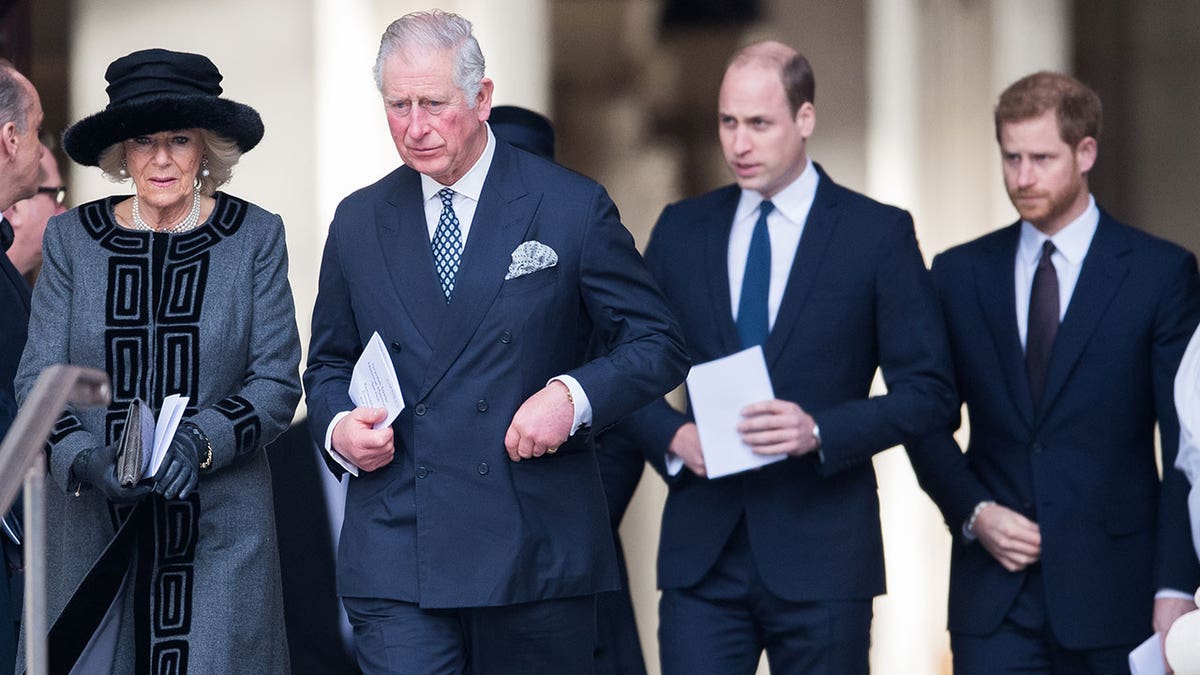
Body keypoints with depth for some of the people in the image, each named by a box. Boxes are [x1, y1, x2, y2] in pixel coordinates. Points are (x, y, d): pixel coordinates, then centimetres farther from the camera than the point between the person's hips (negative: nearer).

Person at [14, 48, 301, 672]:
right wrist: (86, 460, -16)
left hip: (220, 525, -1)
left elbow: (277, 382, 0)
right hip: (91, 524, 1)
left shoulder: (254, 237, 3)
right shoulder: (72, 238, 6)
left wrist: (200, 442, -18)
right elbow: (38, 381, 3)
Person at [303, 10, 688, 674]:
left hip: (540, 558, -1)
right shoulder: (359, 222, 11)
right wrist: (337, 426, -2)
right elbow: (328, 363, 20)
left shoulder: (572, 209, 2)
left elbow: (658, 344, 3)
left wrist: (573, 396, -15)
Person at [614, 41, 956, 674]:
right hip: (702, 550, 2)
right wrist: (672, 435, -7)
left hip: (822, 554, -2)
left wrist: (820, 431, -17)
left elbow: (928, 391, -3)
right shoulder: (680, 230, 10)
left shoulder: (878, 233, 0)